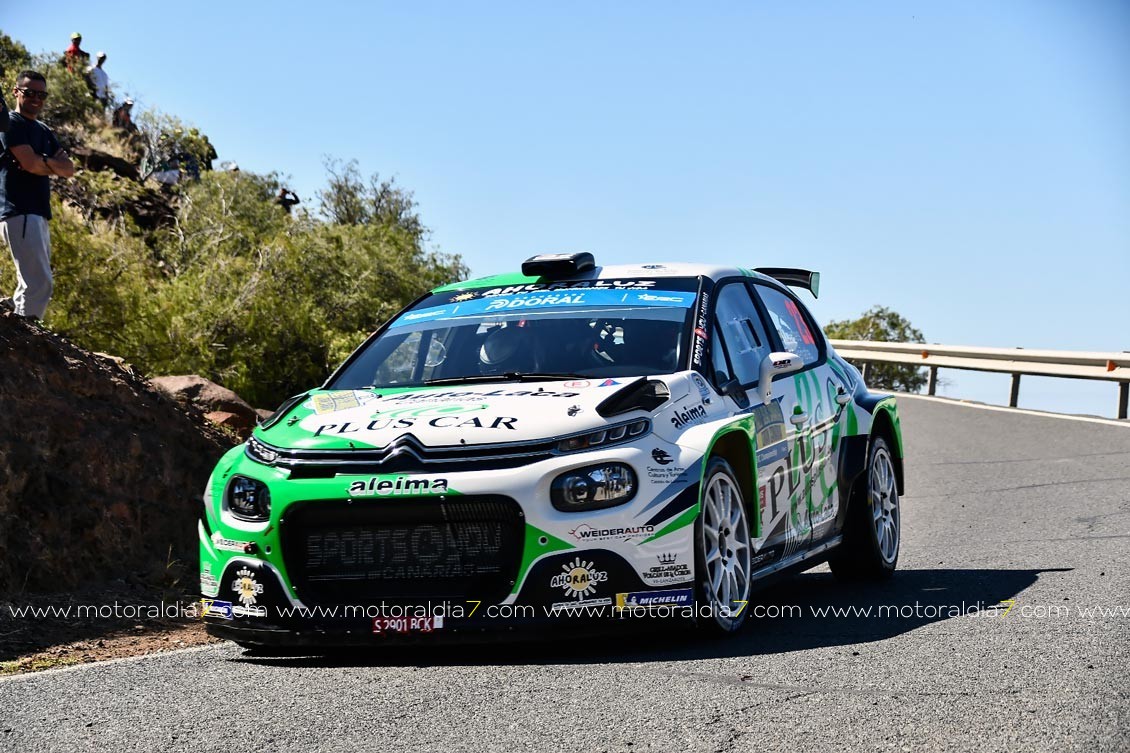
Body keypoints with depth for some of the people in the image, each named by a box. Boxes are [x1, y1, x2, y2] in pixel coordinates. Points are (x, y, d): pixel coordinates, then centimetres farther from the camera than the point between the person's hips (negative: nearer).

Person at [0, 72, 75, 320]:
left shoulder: (44, 132, 22)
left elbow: (69, 169, 11)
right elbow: (31, 163, -16)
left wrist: (44, 162, -8)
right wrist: (54, 163, 3)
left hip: (38, 214, 9)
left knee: (33, 285, 10)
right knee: (40, 283, -18)